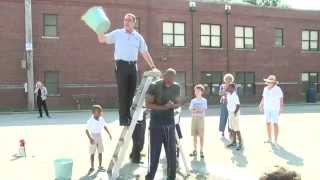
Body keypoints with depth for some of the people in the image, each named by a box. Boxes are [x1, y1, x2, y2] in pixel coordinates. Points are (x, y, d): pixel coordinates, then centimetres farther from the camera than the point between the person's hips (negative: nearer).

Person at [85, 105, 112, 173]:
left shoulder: (101, 119, -6)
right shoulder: (90, 121, -19)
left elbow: (105, 126, 10)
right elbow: (86, 130, -16)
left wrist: (109, 133, 9)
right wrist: (90, 138, -26)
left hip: (99, 138, 4)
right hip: (93, 139, -4)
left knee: (100, 152, 9)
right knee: (92, 153, 6)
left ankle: (100, 166, 23)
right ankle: (92, 167, 19)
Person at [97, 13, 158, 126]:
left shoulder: (138, 37, 13)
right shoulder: (117, 33, 7)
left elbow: (145, 53, 15)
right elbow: (102, 40, 7)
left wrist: (153, 67, 11)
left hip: (133, 66, 3)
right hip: (121, 65, -3)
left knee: (131, 92, 6)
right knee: (123, 92, -5)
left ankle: (128, 115, 19)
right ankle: (123, 118, 1)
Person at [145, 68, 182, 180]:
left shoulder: (176, 87, 4)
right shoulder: (154, 86, -10)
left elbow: (179, 103, 11)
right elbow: (148, 104, -12)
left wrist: (173, 105, -12)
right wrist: (163, 107, -25)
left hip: (170, 124, 4)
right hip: (156, 125, -4)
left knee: (172, 154, 8)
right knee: (154, 154, 0)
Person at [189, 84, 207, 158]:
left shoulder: (204, 100, 1)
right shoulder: (193, 100, 9)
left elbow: (204, 110, -7)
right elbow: (191, 110, 0)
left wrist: (195, 110, -13)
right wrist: (198, 110, -15)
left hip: (201, 118, -3)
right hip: (194, 118, 3)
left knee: (201, 135, -3)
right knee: (194, 135, 6)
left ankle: (201, 151, 4)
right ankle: (195, 150, 13)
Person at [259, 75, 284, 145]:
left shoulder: (277, 89, -12)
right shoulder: (265, 88, 5)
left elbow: (281, 99, -11)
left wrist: (281, 109, -18)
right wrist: (261, 105, 6)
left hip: (275, 108, -5)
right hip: (267, 108, 6)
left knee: (275, 124, -3)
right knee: (268, 123, 9)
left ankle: (276, 140, 5)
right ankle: (269, 139, 19)